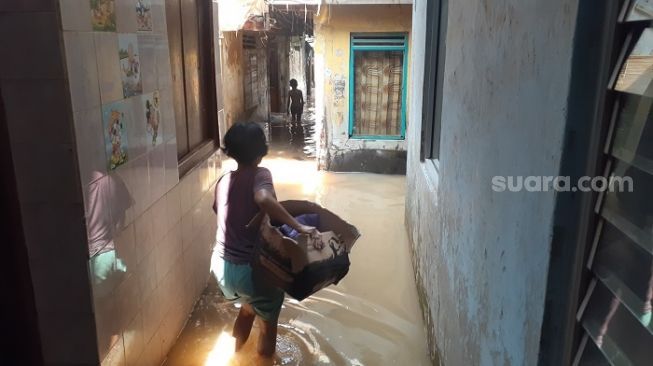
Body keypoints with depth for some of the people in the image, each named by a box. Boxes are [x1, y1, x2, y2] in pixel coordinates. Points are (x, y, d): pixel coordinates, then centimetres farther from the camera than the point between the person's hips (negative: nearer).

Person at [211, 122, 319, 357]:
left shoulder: (223, 181, 4)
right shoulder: (260, 175, -16)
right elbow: (264, 199, -39)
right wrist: (299, 226, -34)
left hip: (220, 264, 7)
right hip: (246, 269, -7)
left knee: (248, 307, 35)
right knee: (269, 319, 20)